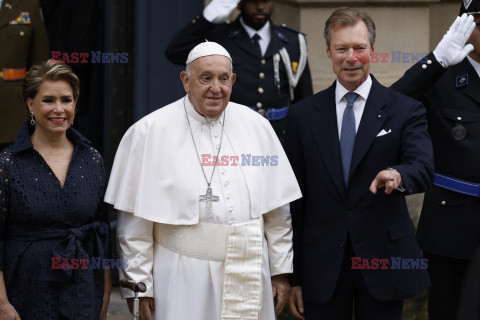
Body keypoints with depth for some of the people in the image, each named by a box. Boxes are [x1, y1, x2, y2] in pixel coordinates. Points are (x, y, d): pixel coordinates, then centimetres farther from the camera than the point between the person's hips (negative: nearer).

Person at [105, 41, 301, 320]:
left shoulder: (257, 127, 7)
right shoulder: (150, 132, -4)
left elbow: (277, 209, 12)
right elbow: (135, 221, -3)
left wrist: (282, 270, 11)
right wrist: (138, 285, -5)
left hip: (249, 281, 3)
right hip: (182, 284, -3)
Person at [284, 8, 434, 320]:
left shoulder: (406, 110, 2)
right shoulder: (303, 115, 7)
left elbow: (424, 168, -14)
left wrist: (398, 175, -39)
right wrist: (293, 276, 3)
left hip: (383, 260, -1)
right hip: (322, 267, 1)